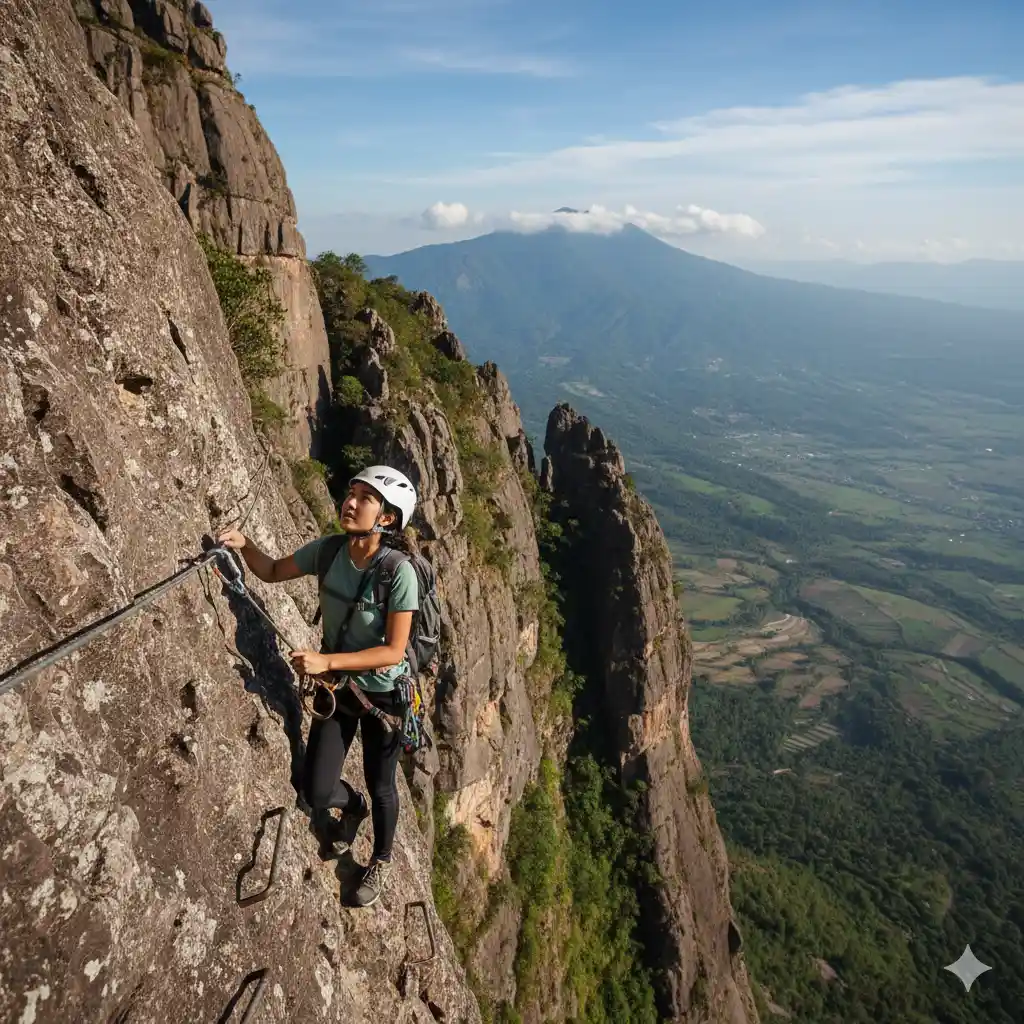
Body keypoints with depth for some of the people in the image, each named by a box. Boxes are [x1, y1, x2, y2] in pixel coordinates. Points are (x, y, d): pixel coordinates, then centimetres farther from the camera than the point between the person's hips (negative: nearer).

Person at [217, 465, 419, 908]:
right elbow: (273, 572, 2)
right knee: (315, 790, 5)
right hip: (336, 687, 4)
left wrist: (327, 661, -34)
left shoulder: (399, 572, -29)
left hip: (384, 694, -4)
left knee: (380, 786, 16)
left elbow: (393, 651, -27)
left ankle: (382, 860, 47)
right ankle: (353, 805, 43)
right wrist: (244, 545, -17)